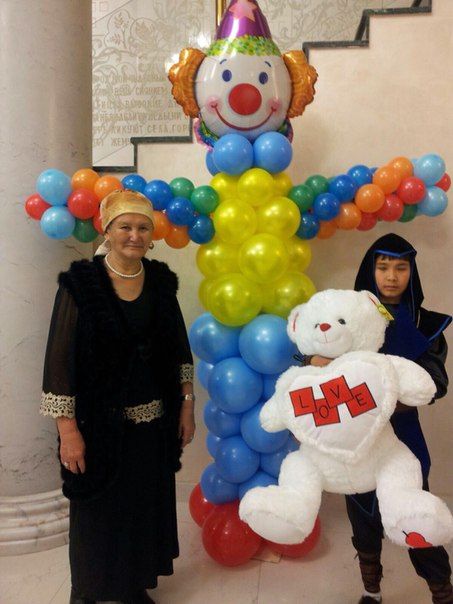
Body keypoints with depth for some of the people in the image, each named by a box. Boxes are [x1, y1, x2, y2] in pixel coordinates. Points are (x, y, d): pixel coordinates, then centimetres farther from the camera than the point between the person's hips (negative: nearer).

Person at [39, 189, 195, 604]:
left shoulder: (161, 281, 1)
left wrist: (186, 406, 6)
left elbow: (180, 348, 8)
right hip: (101, 423, -4)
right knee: (99, 513, 11)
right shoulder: (81, 283, -12)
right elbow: (60, 358, -12)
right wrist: (68, 429, -14)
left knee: (148, 507, 17)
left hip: (154, 421, 4)